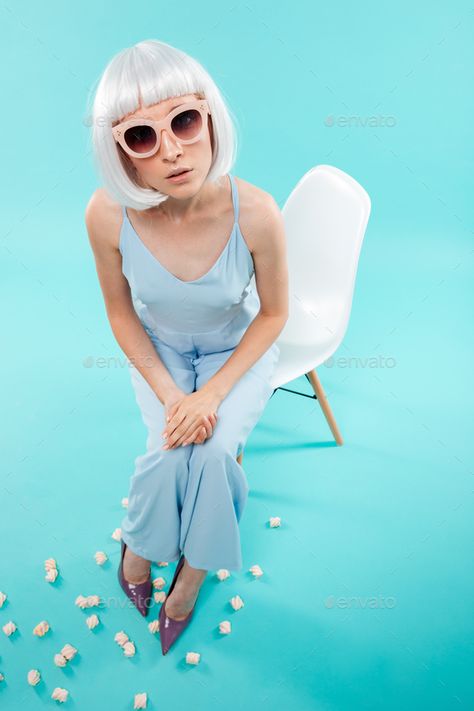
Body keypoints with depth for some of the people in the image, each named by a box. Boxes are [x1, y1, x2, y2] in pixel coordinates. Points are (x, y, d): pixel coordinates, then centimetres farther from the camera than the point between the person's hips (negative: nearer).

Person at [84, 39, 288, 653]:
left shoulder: (255, 212, -31)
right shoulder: (107, 214, -26)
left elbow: (273, 313, -14)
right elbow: (121, 312, -9)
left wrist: (212, 394, -21)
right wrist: (168, 393, -18)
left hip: (237, 350, 0)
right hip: (159, 350, 1)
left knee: (212, 450, -22)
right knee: (176, 450, -20)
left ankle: (195, 563, 11)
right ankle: (140, 545, 15)